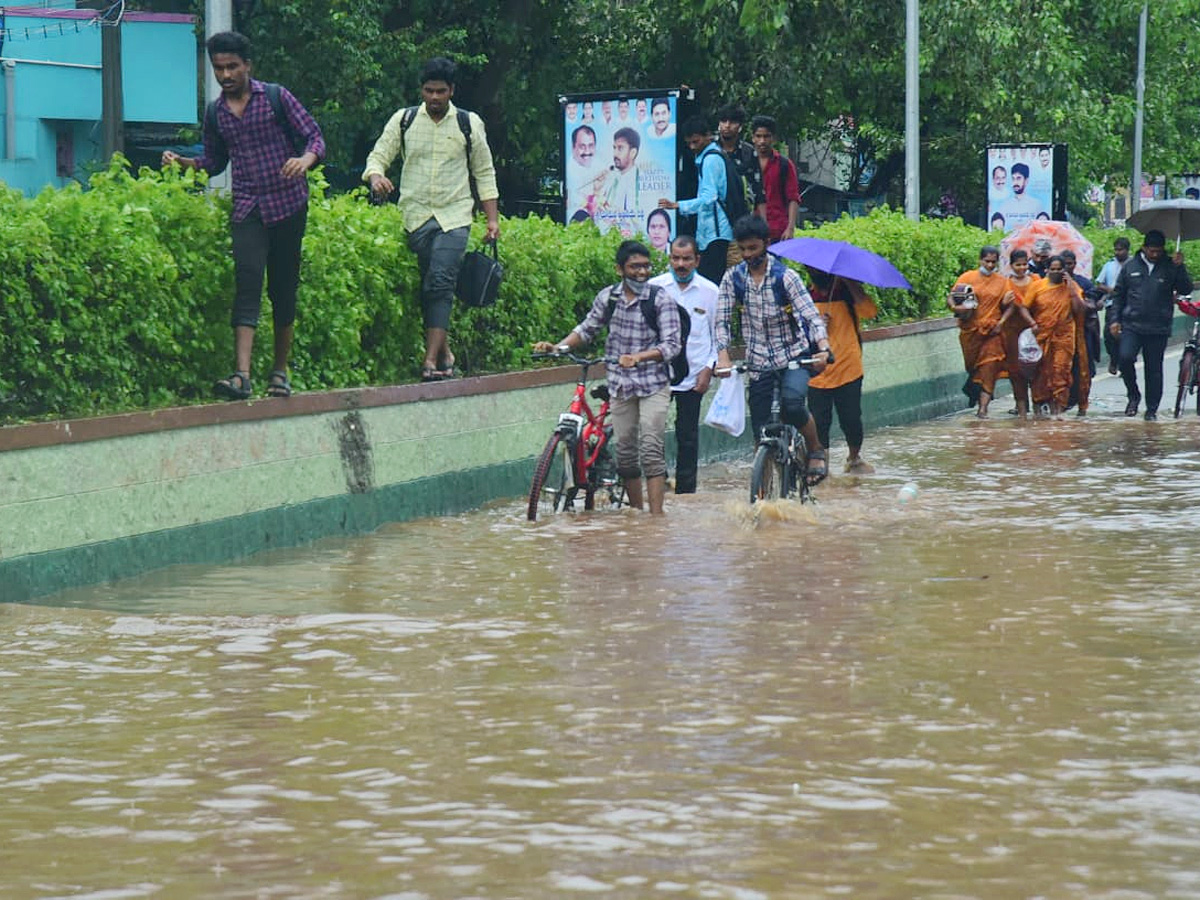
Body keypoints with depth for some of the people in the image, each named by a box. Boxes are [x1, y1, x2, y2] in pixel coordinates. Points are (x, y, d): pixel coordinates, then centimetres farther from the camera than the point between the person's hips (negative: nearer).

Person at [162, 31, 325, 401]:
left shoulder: (276, 98, -1)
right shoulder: (216, 115, 11)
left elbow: (315, 137, -1)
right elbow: (214, 161, 24)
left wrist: (305, 159, -23)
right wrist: (182, 162, 6)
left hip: (287, 204, -2)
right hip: (247, 210, 2)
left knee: (284, 288, 5)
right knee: (247, 285, -13)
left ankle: (280, 371, 16)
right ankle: (241, 374, -25)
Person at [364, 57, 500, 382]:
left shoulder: (469, 124, 6)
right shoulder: (403, 120, 7)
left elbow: (484, 174, 11)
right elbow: (378, 156, 6)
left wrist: (493, 219, 5)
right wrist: (375, 175, -19)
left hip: (454, 217, -2)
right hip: (416, 215, 2)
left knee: (440, 283, -17)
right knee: (428, 288, 3)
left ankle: (431, 360, -24)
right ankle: (444, 353, 15)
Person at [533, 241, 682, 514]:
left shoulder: (660, 299, -9)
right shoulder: (608, 297, 3)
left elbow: (672, 345, -14)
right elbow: (587, 329, 16)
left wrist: (639, 357, -29)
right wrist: (558, 346, 0)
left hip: (653, 383, -4)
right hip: (620, 385, 4)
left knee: (651, 448, -13)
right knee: (625, 450, 6)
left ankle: (656, 515, -15)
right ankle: (635, 512, 17)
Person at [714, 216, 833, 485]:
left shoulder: (785, 277, -11)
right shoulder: (733, 278, -2)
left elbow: (811, 315, -18)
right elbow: (722, 321, -3)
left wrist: (823, 349, -36)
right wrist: (723, 357, -20)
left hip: (794, 354, -3)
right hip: (759, 361, 3)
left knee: (792, 402, -31)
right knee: (761, 432, 2)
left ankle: (817, 450, -6)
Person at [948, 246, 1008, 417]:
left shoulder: (1002, 282, 8)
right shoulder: (967, 277, 4)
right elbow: (951, 297, -1)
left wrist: (1001, 322, -6)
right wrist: (955, 307, -23)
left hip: (992, 331, 0)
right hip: (970, 330, 0)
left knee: (988, 369, -10)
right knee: (971, 365, 7)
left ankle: (983, 408, -12)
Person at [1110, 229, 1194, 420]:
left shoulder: (1169, 268, 3)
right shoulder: (1131, 266, 7)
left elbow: (1186, 289, -2)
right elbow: (1118, 294, 13)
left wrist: (1180, 267, -14)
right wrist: (1115, 319, 6)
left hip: (1158, 330, 0)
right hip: (1131, 326, 0)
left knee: (1154, 370, 4)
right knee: (1125, 357, -19)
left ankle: (1152, 409, 15)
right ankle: (1133, 395, 4)